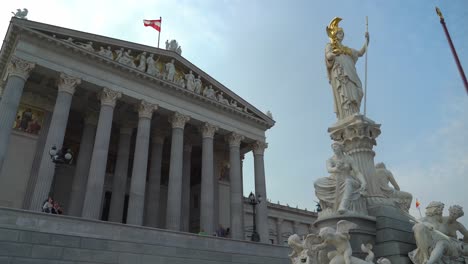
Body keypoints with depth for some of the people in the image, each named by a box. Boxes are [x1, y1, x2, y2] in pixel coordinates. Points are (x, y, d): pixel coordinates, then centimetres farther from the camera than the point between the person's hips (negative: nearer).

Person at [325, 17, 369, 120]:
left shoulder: (346, 49, 33)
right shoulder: (329, 46, 16)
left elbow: (360, 53, 28)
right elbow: (328, 56, -4)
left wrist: (367, 40, 19)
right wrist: (336, 52, -20)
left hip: (350, 75, 6)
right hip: (339, 75, -6)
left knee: (353, 98, -10)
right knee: (344, 98, -22)